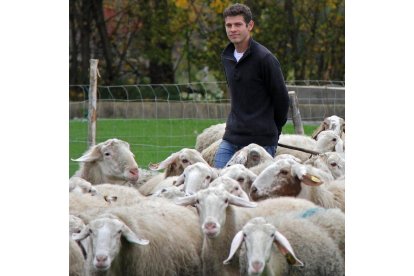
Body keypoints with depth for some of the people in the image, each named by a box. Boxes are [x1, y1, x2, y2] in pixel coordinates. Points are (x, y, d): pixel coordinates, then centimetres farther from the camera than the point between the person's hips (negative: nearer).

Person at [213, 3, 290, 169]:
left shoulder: (264, 58, -12)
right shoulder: (226, 57, 11)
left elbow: (281, 99, -5)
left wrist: (273, 130, 6)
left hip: (261, 142, -7)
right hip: (230, 139, 7)